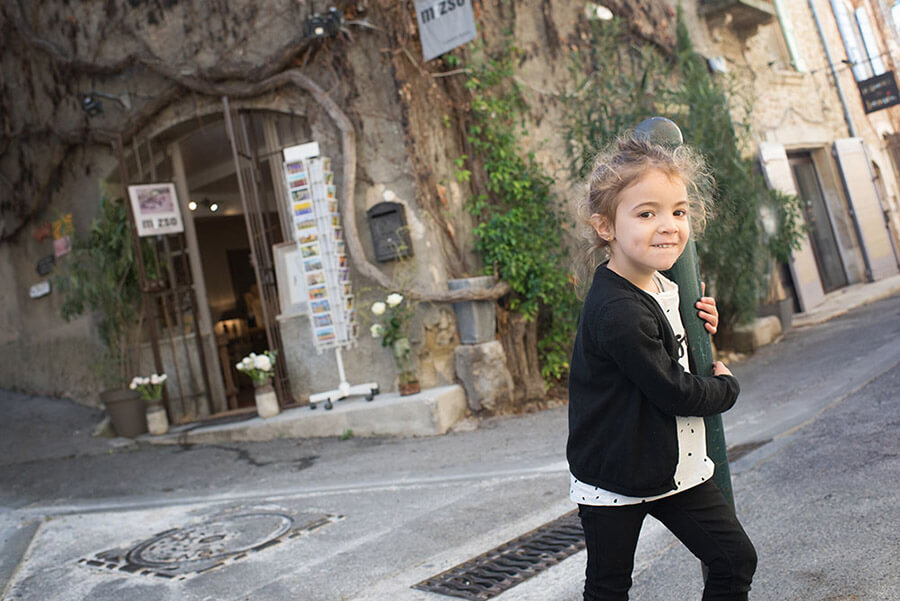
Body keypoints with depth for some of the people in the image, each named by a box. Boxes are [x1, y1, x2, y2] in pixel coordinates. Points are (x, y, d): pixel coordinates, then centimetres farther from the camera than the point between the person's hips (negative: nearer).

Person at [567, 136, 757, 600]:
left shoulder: (662, 287, 1)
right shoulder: (617, 311, -29)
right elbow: (672, 392, -23)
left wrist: (698, 330, 0)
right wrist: (726, 387, -3)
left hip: (674, 468, 8)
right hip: (613, 479, -7)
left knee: (735, 560, 9)